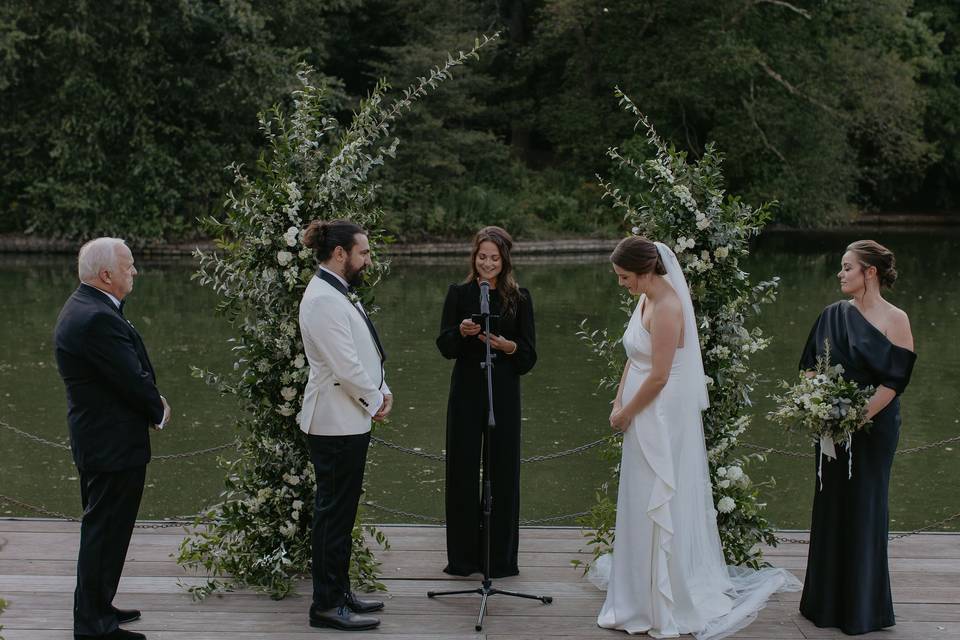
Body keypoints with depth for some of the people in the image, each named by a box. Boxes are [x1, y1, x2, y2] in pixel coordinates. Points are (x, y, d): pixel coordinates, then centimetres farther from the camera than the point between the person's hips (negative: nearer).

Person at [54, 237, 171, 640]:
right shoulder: (98, 319, -25)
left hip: (97, 438, 11)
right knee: (105, 532, -2)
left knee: (103, 531, 21)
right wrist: (159, 411, -5)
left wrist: (152, 401, 1)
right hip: (113, 444, -11)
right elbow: (133, 380, -23)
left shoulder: (85, 308, 10)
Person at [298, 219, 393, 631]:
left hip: (350, 420, 10)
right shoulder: (323, 300, -19)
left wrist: (380, 391, 3)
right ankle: (327, 606, 5)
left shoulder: (337, 294, 13)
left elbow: (363, 354, 17)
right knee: (334, 513, -3)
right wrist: (375, 401, -9)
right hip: (335, 423, -10)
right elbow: (345, 365, -23)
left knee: (340, 511, 15)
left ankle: (339, 593, 25)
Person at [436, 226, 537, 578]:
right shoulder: (458, 294, 4)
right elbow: (444, 347, 1)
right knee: (462, 472, 3)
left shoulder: (519, 298, 4)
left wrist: (507, 346, -18)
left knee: (503, 472, 3)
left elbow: (530, 356, 2)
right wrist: (462, 331, -18)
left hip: (504, 393, 0)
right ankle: (462, 556, 14)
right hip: (466, 393, 0)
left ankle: (501, 558, 13)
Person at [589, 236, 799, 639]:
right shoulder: (647, 300, 9)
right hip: (644, 420, 9)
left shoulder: (667, 308, -20)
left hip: (663, 421, -9)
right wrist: (618, 404, 4)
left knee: (658, 506, 0)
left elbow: (658, 377, -21)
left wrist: (625, 413, -10)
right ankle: (644, 592, 28)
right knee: (642, 505, 16)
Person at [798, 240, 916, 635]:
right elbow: (810, 366, 9)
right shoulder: (834, 315, 6)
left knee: (866, 507, 2)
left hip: (873, 425, -4)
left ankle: (863, 608, 15)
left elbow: (894, 380, -12)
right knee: (830, 505, 9)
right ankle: (827, 602, 21)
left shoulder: (895, 320, -7)